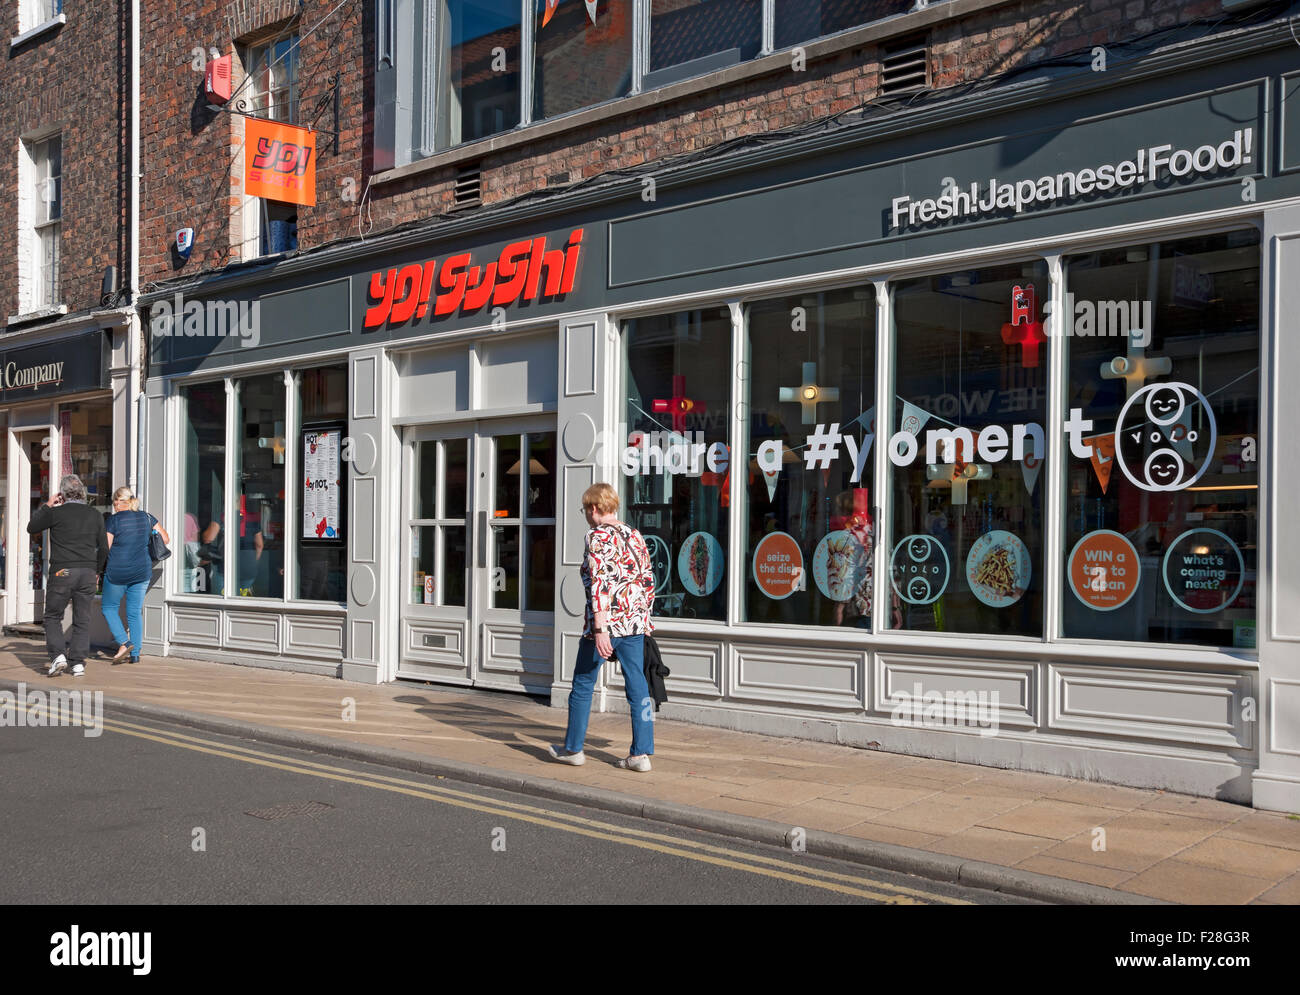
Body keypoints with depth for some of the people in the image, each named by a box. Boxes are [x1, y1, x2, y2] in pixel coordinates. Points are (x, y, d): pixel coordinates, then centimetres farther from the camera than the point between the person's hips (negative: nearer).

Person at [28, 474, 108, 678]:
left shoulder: (56, 513, -4)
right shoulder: (95, 515, 7)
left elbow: (31, 528, 12)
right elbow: (103, 548, 11)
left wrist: (46, 506, 17)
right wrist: (97, 571, 23)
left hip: (62, 571, -3)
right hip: (87, 572, 3)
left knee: (53, 616, 10)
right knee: (82, 619, 7)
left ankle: (58, 655, -5)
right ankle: (78, 663, 2)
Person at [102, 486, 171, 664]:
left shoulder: (114, 520, -8)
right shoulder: (147, 517, 5)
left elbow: (105, 548, -7)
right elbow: (165, 539, 10)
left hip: (117, 572, -4)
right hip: (142, 572, 4)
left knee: (109, 607, 14)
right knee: (135, 612, 11)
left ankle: (124, 642, -2)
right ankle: (135, 653, 8)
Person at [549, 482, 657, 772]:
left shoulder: (598, 536, -10)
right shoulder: (635, 536, 11)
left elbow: (599, 582, -19)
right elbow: (648, 581, 14)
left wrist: (599, 629, -22)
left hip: (605, 623, -6)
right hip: (636, 623, 6)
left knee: (582, 685, 10)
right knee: (637, 687, 7)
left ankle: (573, 748, 22)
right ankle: (641, 754, 6)